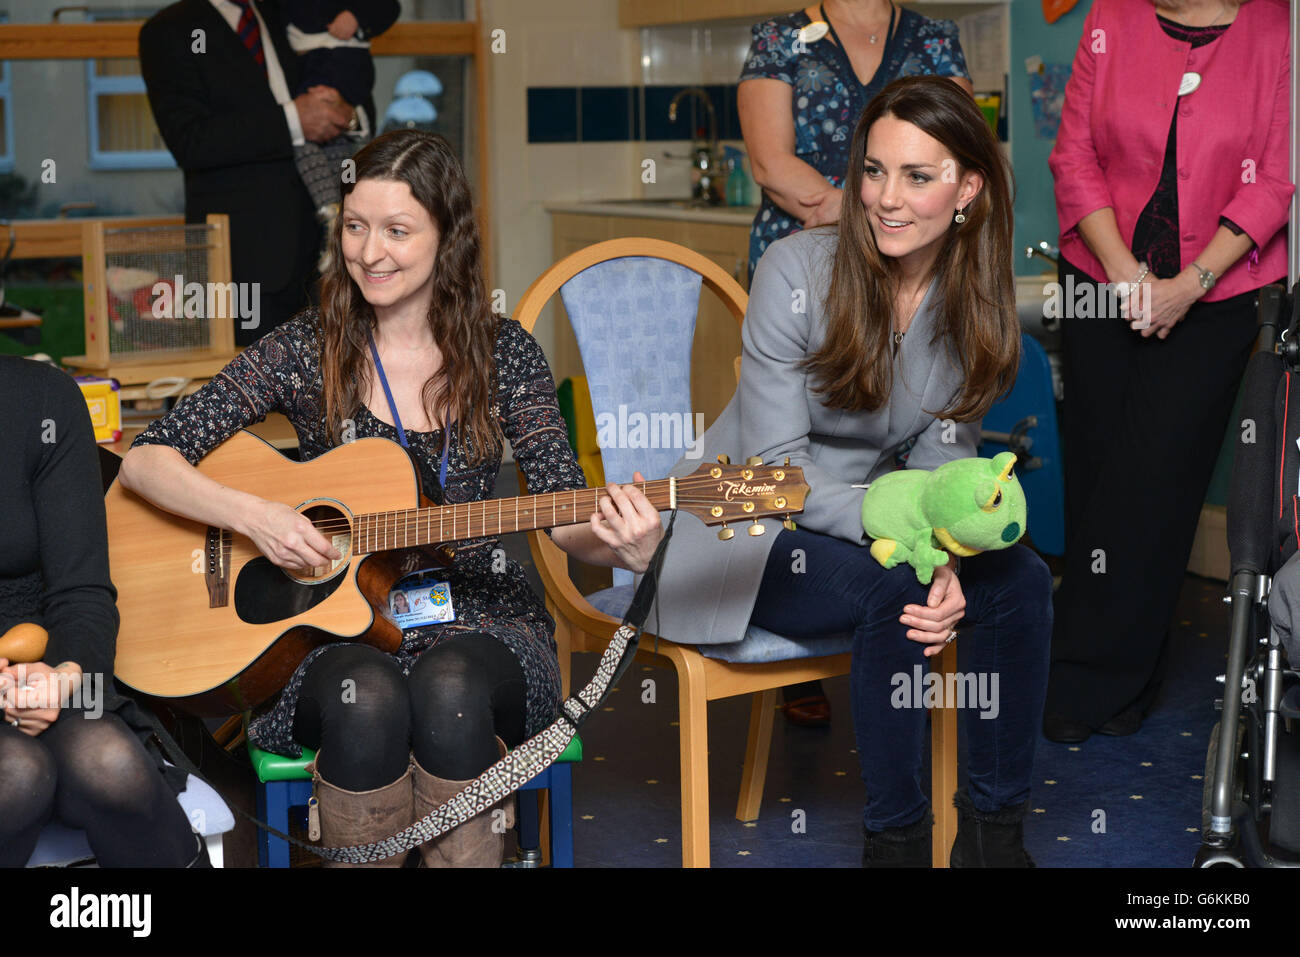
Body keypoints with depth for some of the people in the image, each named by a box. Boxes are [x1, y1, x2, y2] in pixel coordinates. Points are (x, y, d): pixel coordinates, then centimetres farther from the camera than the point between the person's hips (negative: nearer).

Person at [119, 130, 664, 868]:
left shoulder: (504, 354, 3)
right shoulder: (306, 351, 1)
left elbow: (566, 513, -2)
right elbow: (147, 459, -1)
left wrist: (618, 547, -25)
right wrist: (253, 515, -17)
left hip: (475, 616, 0)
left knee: (449, 689, -33)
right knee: (367, 700, -34)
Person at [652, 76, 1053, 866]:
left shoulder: (973, 299, -4)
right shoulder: (798, 272, -19)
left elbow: (942, 461, 0)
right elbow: (775, 470, -20)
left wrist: (948, 560, -22)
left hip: (866, 516, 5)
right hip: (745, 528, -5)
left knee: (1022, 579, -19)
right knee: (894, 593, -31)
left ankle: (995, 831, -7)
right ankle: (896, 838, -15)